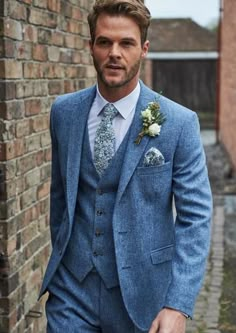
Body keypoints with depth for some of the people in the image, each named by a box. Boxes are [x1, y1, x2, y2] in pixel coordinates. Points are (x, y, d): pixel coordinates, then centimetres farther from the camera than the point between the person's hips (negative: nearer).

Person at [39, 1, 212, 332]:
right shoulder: (64, 112, 1)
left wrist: (178, 305, -18)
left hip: (141, 290, -2)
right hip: (72, 289, 2)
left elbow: (195, 216, -11)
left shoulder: (179, 123, -11)